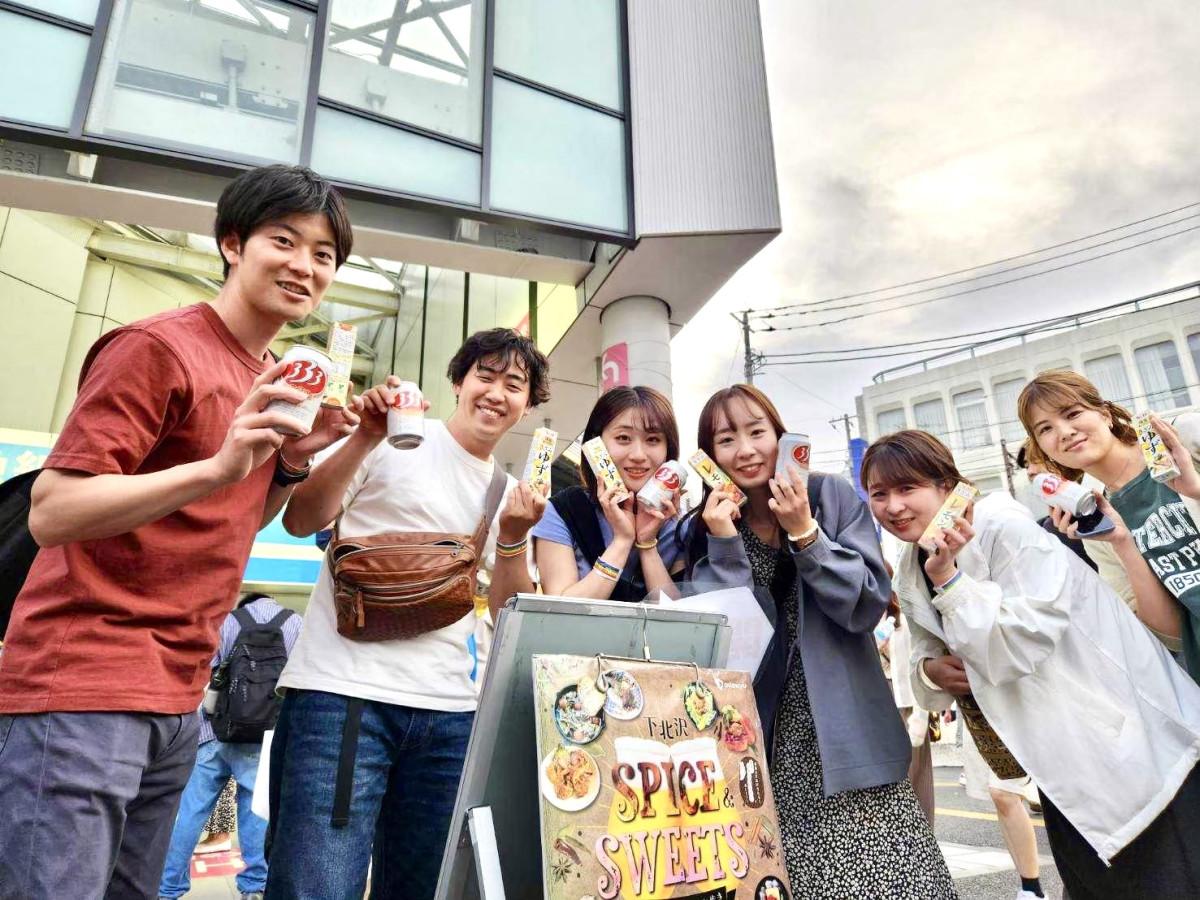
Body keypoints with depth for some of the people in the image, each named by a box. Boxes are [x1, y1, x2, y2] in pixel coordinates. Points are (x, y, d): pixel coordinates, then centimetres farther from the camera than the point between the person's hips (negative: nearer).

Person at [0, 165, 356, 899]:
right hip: (83, 682, -8)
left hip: (178, 696, 8)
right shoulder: (158, 347, -13)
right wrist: (218, 465, -29)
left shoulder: (274, 379, 11)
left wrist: (294, 458, 0)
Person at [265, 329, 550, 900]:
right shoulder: (397, 438, 1)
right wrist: (366, 438, -16)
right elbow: (300, 521, -6)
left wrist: (512, 539, -6)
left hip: (449, 713, 5)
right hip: (342, 692, -4)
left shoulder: (511, 492, 14)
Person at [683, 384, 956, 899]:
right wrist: (724, 545, -18)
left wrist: (804, 533, -20)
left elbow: (868, 606, -10)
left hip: (847, 734, 0)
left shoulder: (833, 497, -2)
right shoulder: (705, 529, 2)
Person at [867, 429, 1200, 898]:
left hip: (1129, 738, -7)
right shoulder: (909, 574, 0)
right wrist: (931, 671, -14)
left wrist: (948, 578, -33)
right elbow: (927, 651, 7)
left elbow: (1027, 640, -28)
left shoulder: (1003, 529, -22)